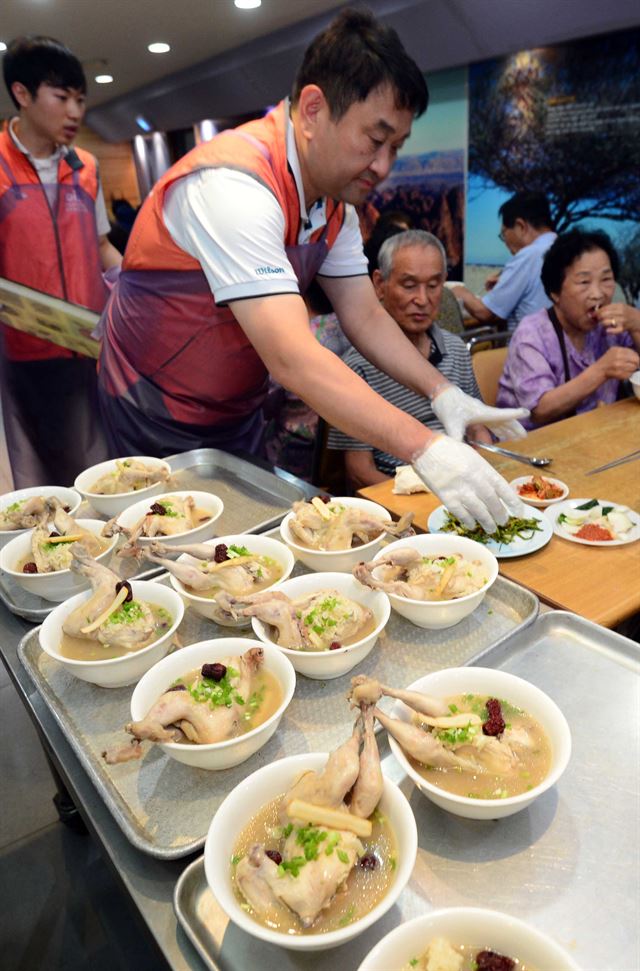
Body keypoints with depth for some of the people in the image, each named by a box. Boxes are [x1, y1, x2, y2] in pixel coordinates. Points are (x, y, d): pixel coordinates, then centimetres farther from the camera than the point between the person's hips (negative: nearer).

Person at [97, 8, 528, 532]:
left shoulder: (335, 198, -2)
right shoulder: (235, 184, -30)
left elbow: (365, 317, 0)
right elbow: (291, 358, -40)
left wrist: (445, 394, -14)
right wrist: (427, 450, -43)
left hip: (240, 410, 8)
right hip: (162, 422, -7)